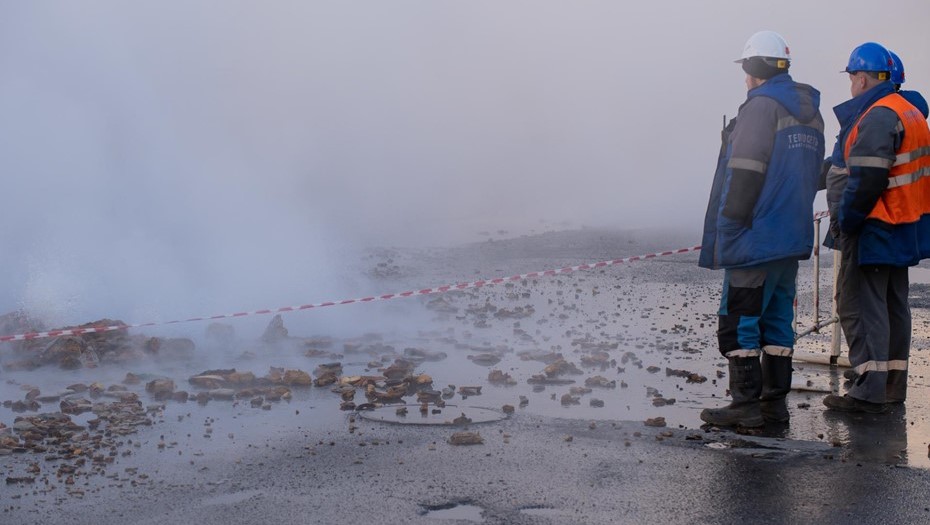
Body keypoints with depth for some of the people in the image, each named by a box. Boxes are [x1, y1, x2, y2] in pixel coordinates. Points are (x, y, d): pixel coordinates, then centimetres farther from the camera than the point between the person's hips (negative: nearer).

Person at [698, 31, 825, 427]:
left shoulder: (760, 106, -12)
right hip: (792, 240, 9)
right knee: (777, 320, 12)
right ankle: (775, 402, 15)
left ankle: (746, 405, -4)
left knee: (738, 322, -4)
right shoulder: (810, 113, 16)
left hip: (756, 240, -9)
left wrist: (727, 234, -15)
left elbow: (745, 174, -18)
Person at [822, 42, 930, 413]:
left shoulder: (876, 117, -18)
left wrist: (846, 220, -14)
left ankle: (870, 390, -11)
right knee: (893, 304, 15)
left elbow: (867, 179, -25)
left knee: (859, 305, -8)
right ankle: (893, 385, 21)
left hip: (875, 229, -10)